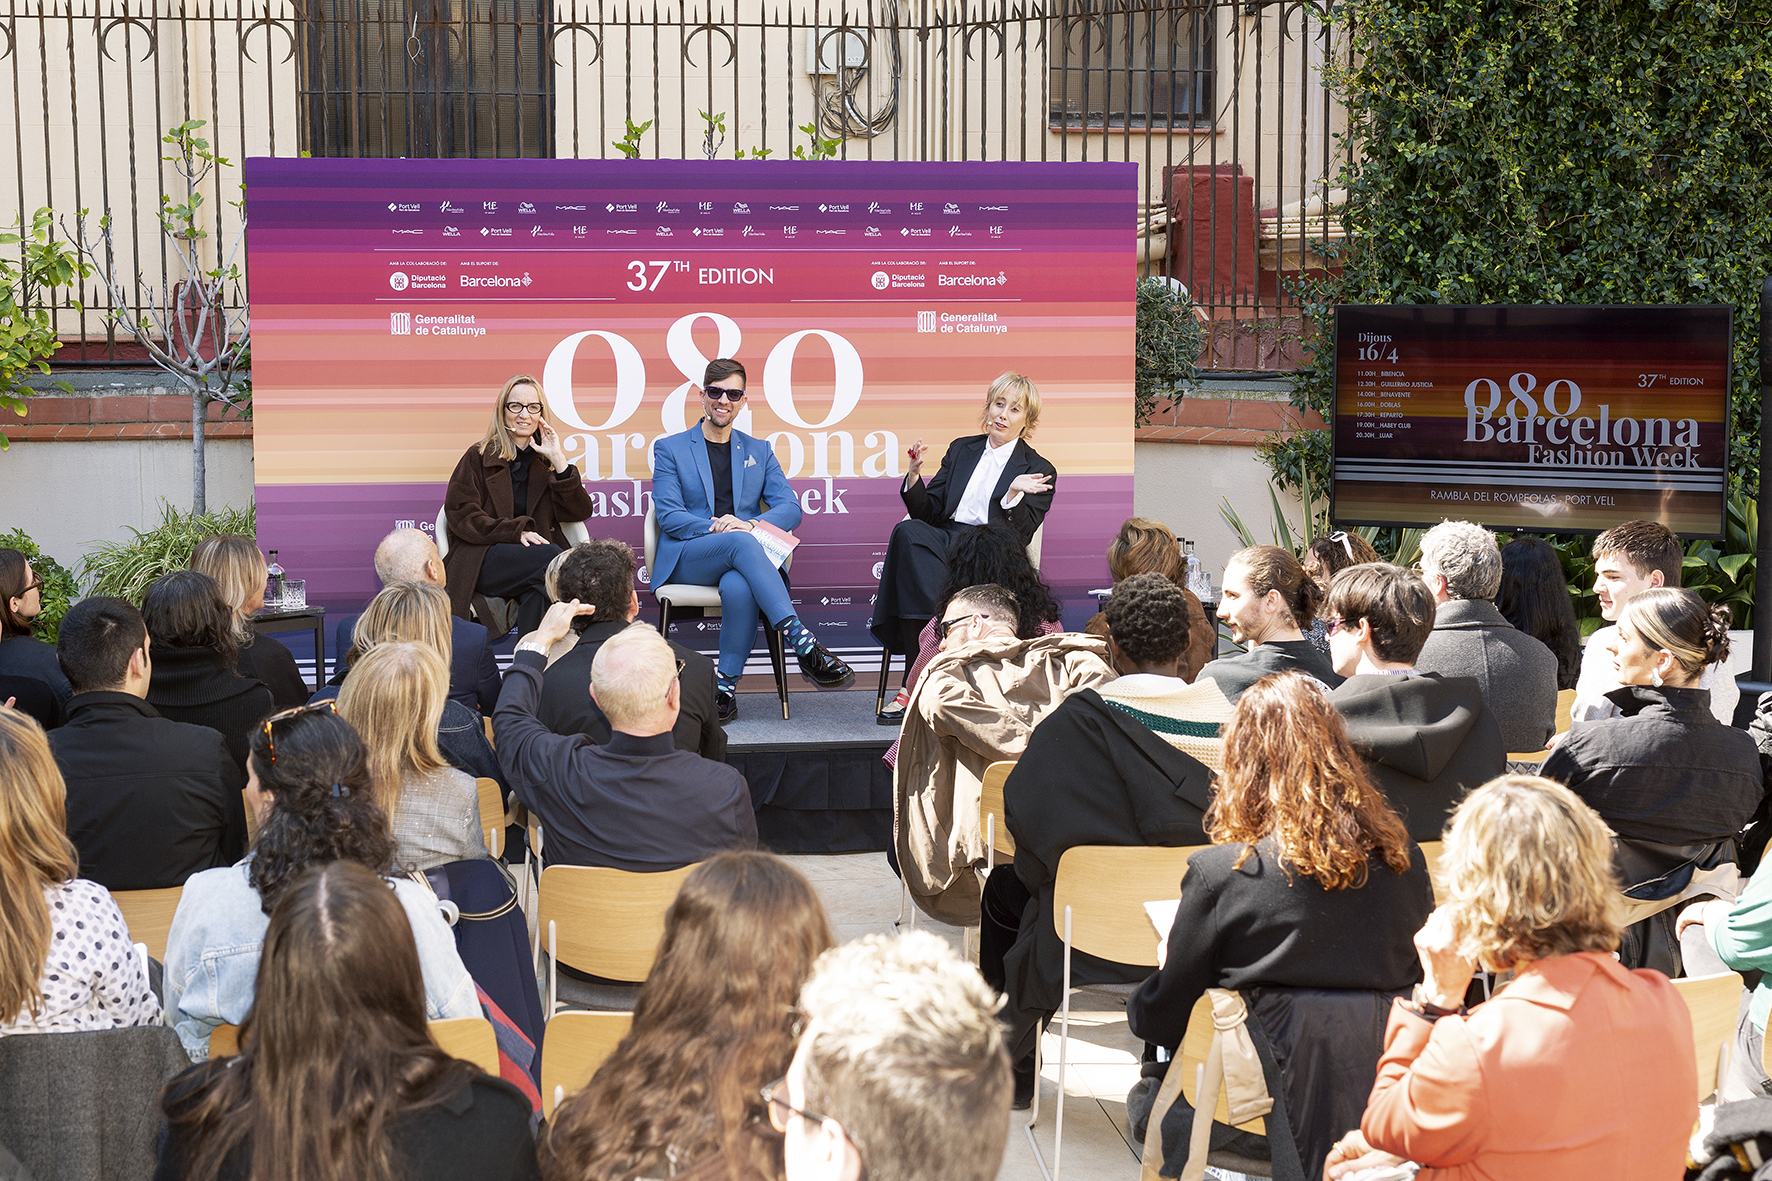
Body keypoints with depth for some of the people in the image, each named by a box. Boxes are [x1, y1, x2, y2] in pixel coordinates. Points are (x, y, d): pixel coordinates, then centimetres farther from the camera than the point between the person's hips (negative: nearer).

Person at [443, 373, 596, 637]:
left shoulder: (546, 463, 23)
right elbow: (459, 513, 1)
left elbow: (580, 512, 9)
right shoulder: (479, 456, 15)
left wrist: (558, 460, 1)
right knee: (552, 557, -33)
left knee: (538, 592, -37)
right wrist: (516, 531, -12)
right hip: (482, 560, -2)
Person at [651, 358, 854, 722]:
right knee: (741, 543, -36)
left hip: (737, 562, 2)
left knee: (738, 587, -38)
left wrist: (749, 524, -15)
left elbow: (791, 509, 8)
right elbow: (669, 515, 0)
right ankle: (804, 645, -47)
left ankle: (726, 683, -26)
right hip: (686, 561, -2)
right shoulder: (669, 449, 13)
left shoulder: (759, 452, 21)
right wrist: (716, 529, -19)